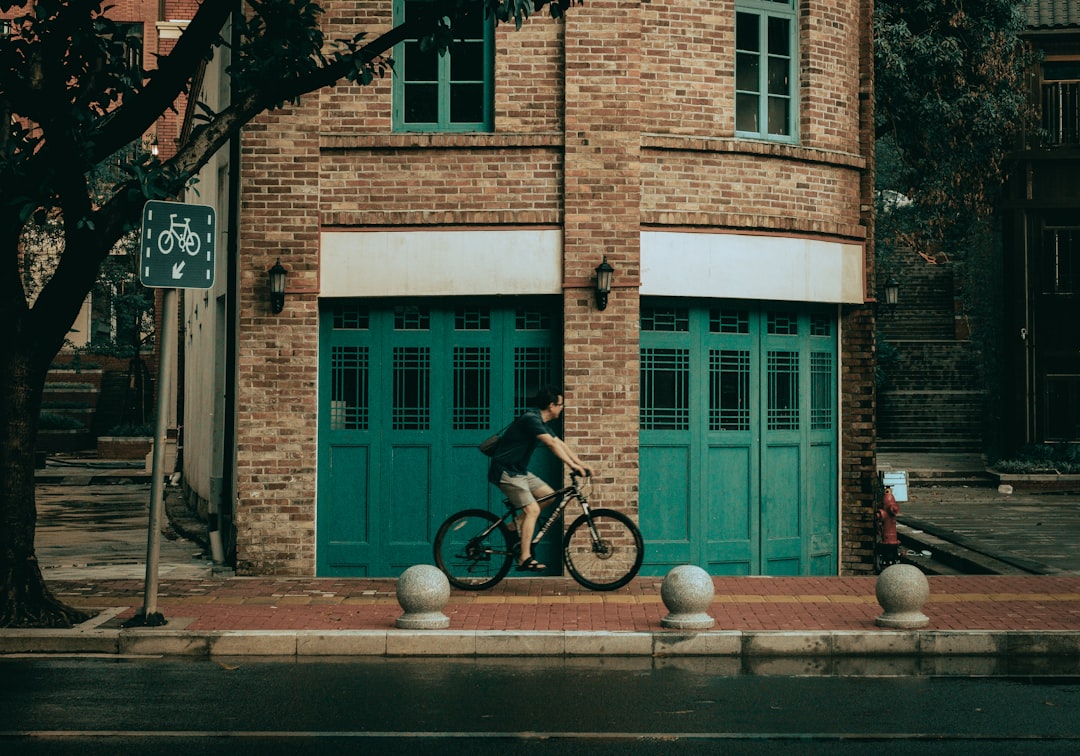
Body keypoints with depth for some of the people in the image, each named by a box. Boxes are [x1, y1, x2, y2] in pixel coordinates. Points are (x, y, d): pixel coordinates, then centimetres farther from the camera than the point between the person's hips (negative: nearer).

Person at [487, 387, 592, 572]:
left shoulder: (540, 422, 12)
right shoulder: (531, 419, -20)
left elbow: (560, 443, 12)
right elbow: (552, 444, -30)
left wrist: (581, 463, 4)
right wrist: (572, 465, -34)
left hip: (518, 471, 10)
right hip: (506, 471, -10)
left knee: (549, 495, 5)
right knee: (532, 509, -15)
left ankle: (516, 524, 11)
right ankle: (525, 559, -15)